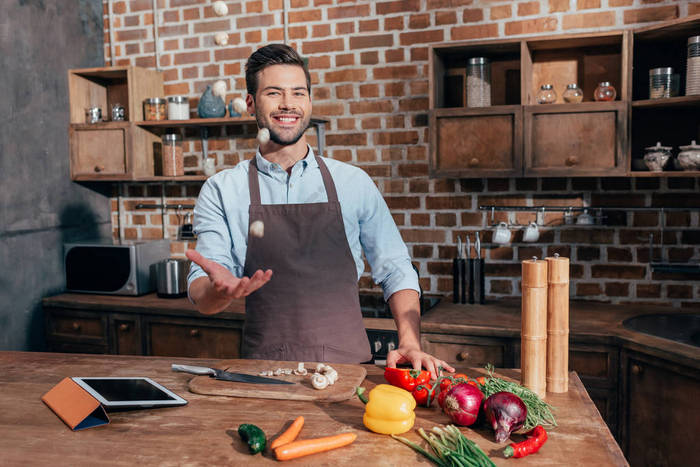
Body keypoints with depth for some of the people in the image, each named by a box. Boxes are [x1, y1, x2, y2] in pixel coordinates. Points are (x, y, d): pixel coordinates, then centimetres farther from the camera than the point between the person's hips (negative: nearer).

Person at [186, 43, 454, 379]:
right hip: (264, 372, 0)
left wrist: (410, 344, -4)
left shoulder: (354, 183, 7)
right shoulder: (221, 191, 5)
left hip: (346, 365, 0)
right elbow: (200, 292, -1)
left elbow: (395, 271, 10)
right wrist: (221, 289, -24)